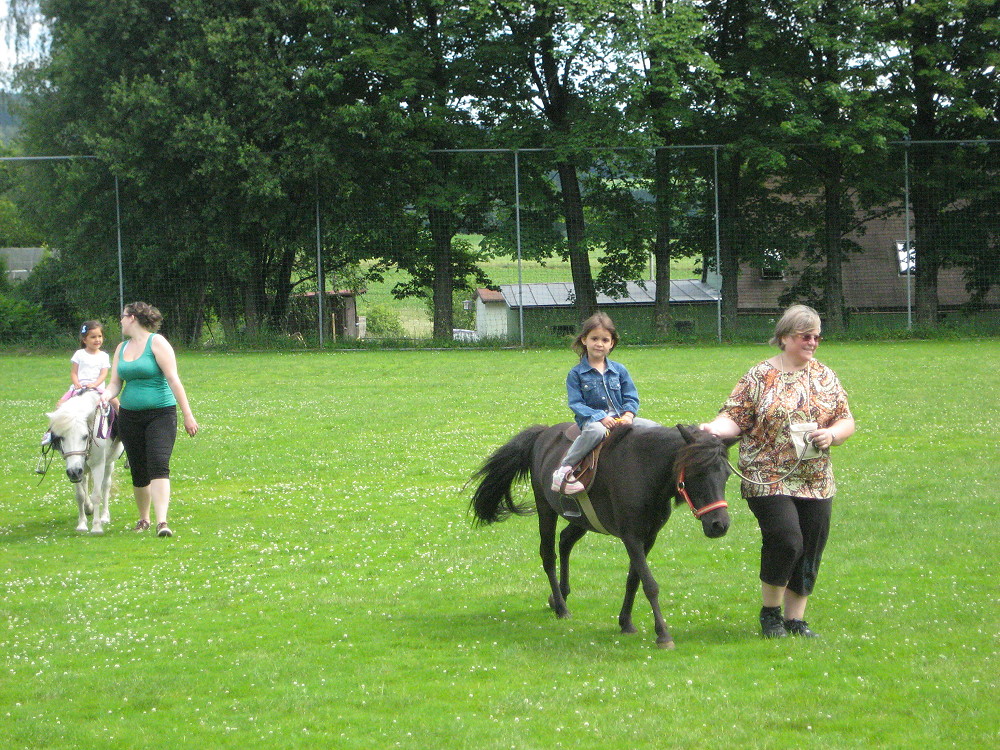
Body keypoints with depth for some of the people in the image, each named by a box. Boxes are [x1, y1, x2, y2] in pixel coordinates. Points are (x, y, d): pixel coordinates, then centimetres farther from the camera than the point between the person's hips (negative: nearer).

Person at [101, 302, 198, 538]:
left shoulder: (157, 343, -6)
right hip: (129, 416, 6)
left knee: (158, 466, -18)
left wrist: (187, 415, -14)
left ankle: (162, 522, -27)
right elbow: (115, 383, 13)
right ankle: (143, 519, 26)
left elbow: (173, 379, -11)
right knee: (138, 472, 9)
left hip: (161, 414, -6)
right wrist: (106, 395, -11)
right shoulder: (122, 348, 14)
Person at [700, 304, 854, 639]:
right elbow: (735, 418, -5)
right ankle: (769, 611, 3)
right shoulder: (760, 377, -2)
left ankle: (795, 618, 17)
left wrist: (832, 435, -9)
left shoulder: (825, 378, 11)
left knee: (810, 549, 4)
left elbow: (846, 421, 12)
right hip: (768, 480, -5)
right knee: (786, 540, -17)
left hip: (816, 482, 5)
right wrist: (714, 429, -25)